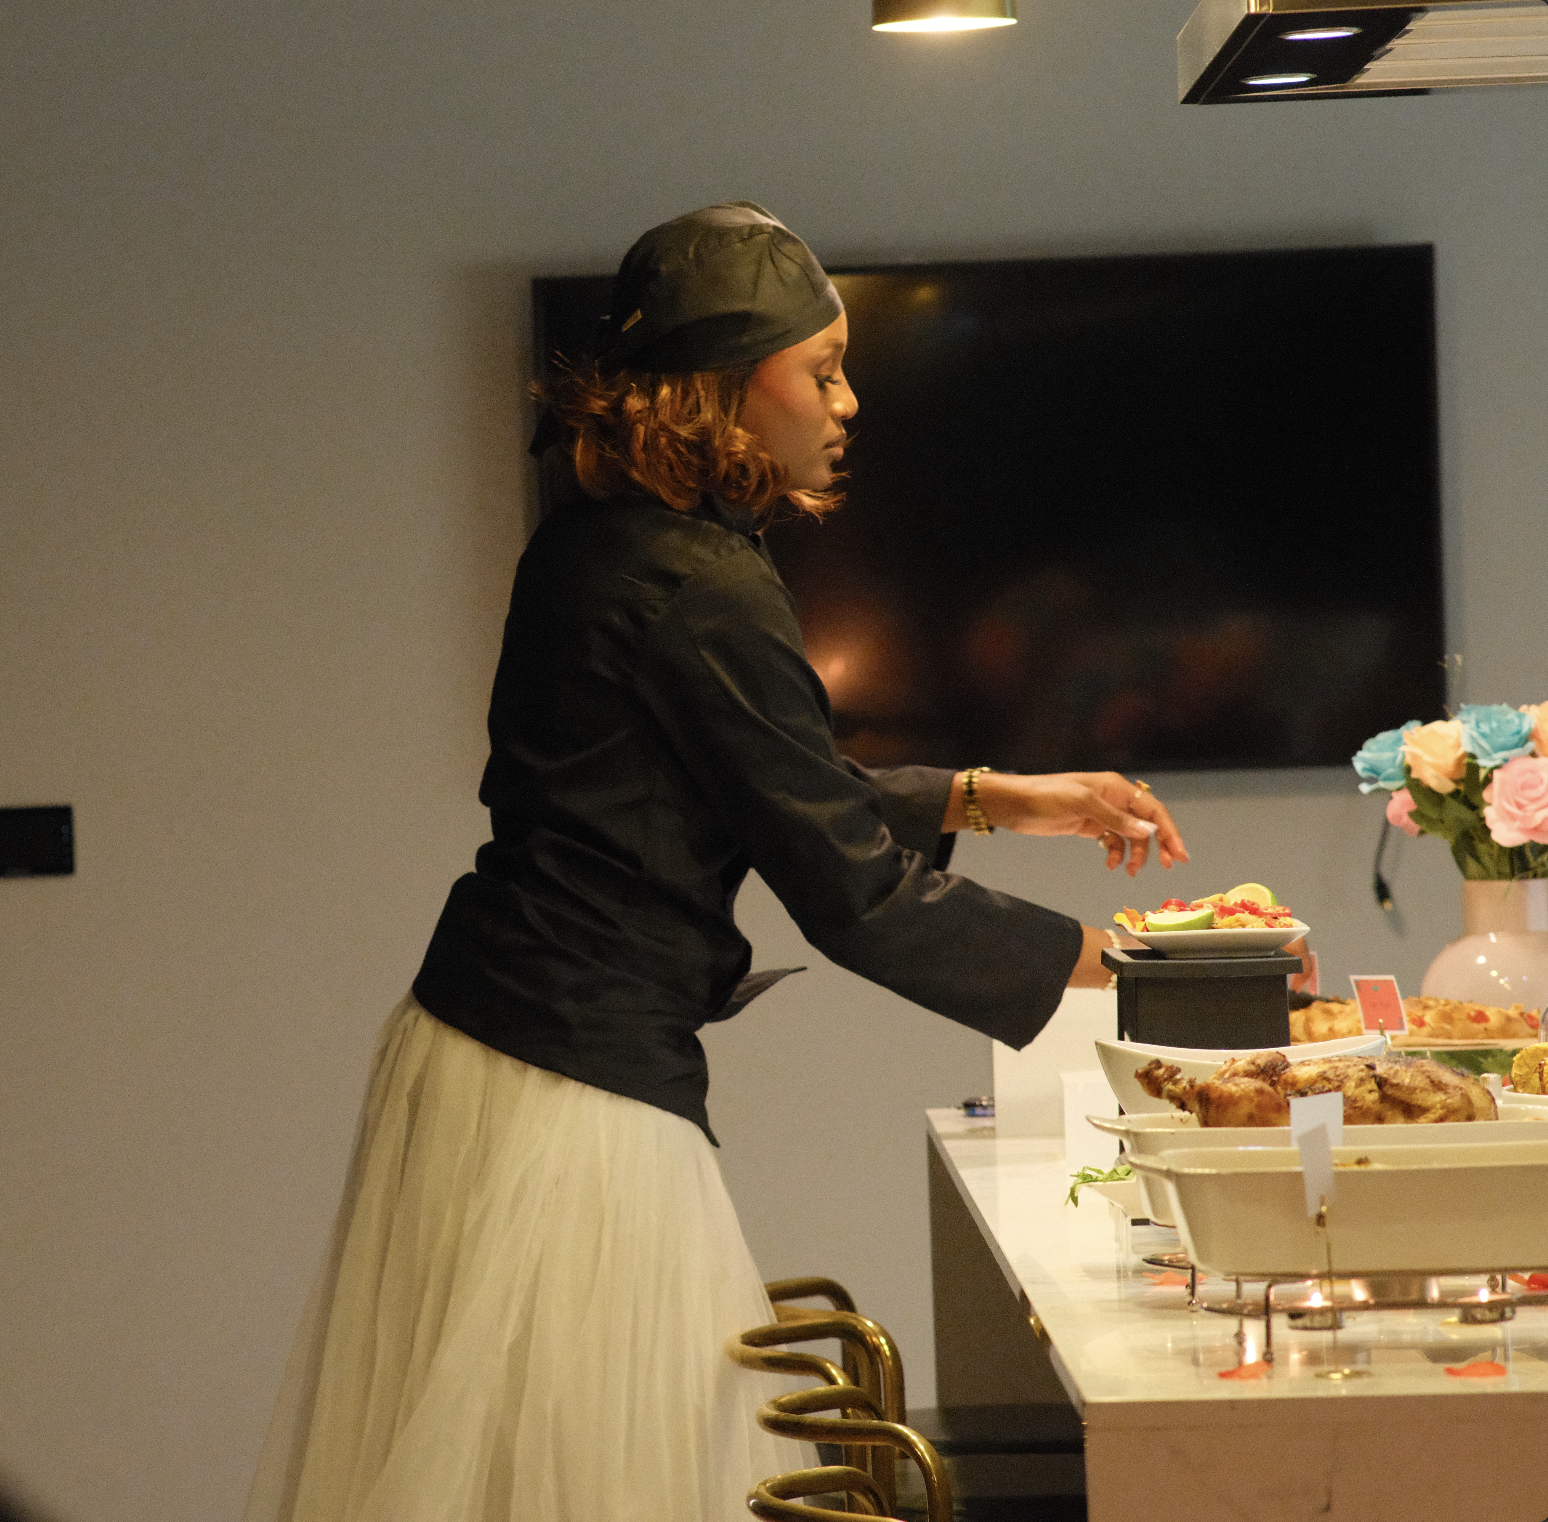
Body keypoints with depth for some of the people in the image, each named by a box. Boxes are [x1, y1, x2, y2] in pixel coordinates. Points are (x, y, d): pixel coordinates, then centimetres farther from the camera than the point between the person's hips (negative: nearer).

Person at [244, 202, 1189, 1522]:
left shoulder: (596, 543, 10)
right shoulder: (701, 593, -19)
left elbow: (784, 799, 20)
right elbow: (850, 893, -15)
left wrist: (996, 798, 17)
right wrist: (1102, 959, -4)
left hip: (472, 1045, 10)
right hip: (576, 1092, -10)